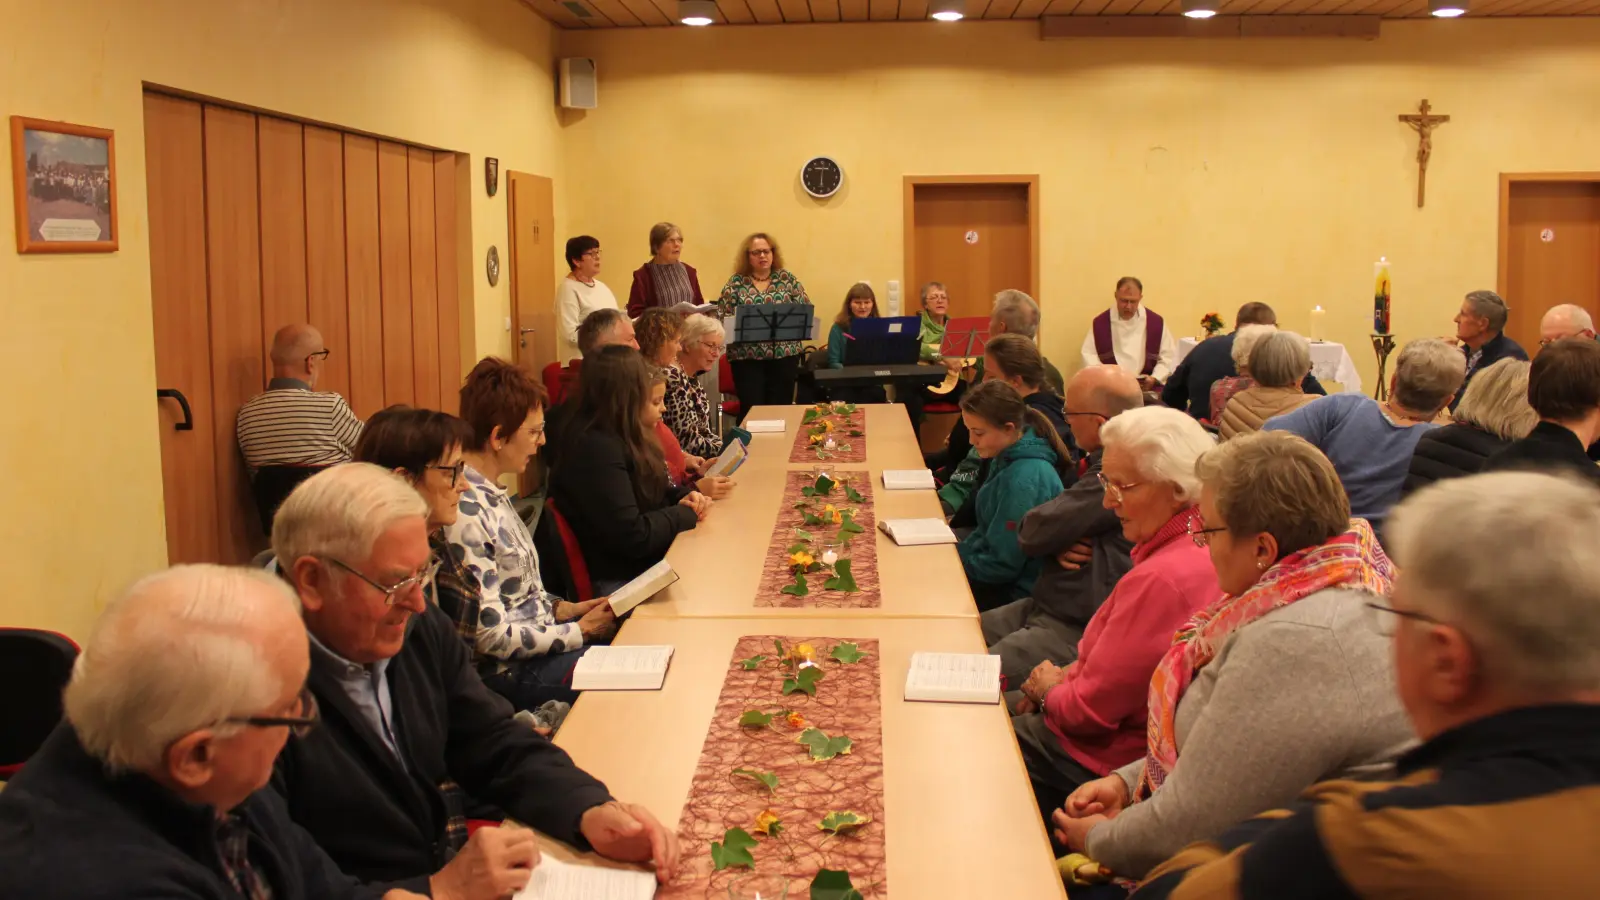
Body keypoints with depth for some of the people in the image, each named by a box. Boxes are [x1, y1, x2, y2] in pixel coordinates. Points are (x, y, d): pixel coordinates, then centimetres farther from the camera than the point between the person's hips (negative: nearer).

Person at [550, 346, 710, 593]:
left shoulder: (615, 436, 7)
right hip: (621, 581, -9)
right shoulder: (595, 449, -23)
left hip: (650, 564, 9)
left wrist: (684, 496, 2)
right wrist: (687, 513, -10)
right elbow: (633, 536, -25)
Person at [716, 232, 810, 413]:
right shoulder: (736, 283, 2)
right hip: (747, 356, -2)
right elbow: (722, 317, -1)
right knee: (751, 410, -5)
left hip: (785, 354, 2)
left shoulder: (787, 279, 7)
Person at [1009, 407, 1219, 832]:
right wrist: (1067, 679, 1)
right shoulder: (1196, 551, -1)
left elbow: (1091, 709, -24)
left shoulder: (1161, 580, -32)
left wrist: (1050, 690, -4)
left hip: (1110, 759, -9)